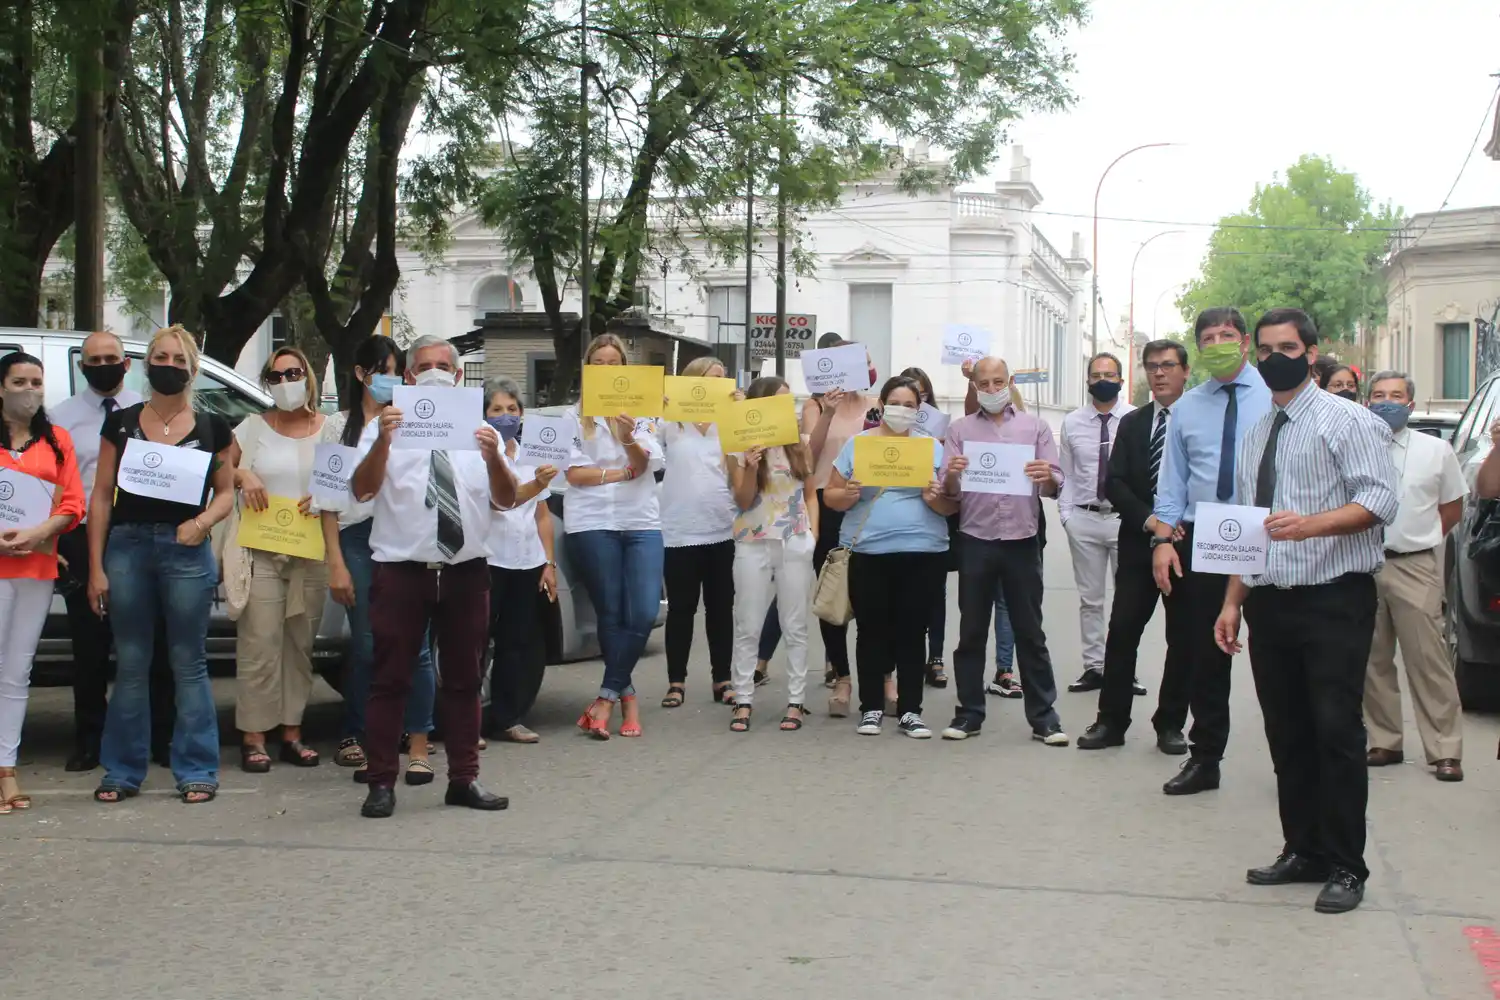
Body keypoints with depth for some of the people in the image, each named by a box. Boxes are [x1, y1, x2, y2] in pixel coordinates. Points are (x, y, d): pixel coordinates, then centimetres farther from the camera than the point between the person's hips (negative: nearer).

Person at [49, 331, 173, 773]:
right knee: (89, 647, 6)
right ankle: (88, 743, 17)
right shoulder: (60, 417, 7)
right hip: (83, 541, 0)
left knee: (152, 643, 4)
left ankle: (162, 738, 13)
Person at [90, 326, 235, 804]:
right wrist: (96, 566, 0)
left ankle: (197, 771, 8)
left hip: (186, 549, -1)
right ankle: (123, 772, 13)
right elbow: (101, 496, 6)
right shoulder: (121, 423, 7)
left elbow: (226, 491, 10)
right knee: (130, 664, 6)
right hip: (127, 545, 1)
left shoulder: (211, 428, 6)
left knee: (188, 663, 2)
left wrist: (204, 520, -12)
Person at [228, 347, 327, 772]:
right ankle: (253, 737, -3)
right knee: (260, 644, -7)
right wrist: (241, 475, -11)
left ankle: (292, 732, 14)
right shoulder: (252, 427, 7)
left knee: (300, 645, 6)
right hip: (261, 550, -2)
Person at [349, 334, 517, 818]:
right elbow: (362, 490, -12)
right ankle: (382, 783, 7)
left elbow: (505, 500, -1)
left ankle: (464, 779, 19)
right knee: (391, 678, 0)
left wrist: (493, 457, -21)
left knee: (464, 679, 10)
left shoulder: (477, 431, 9)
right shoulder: (385, 427, 3)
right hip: (402, 570, -3)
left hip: (466, 570, 3)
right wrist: (382, 442, -28)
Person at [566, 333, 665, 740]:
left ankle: (607, 697, 0)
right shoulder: (574, 417, 3)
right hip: (593, 523, -2)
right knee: (611, 614, 1)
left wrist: (628, 436, -23)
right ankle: (627, 695, 14)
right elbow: (575, 473, -4)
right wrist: (622, 472, -5)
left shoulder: (640, 413, 9)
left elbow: (644, 464, -5)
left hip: (641, 523, 2)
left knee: (644, 614, -9)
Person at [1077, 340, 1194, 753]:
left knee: (1182, 638, 5)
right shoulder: (1132, 424, 10)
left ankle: (1170, 725, 15)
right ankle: (1111, 722, 6)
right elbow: (1115, 483, 2)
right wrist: (1147, 519, -13)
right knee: (1122, 632, -1)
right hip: (1138, 544, 2)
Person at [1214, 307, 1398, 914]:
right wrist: (1233, 603, 13)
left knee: (1336, 733, -6)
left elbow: (1381, 499, -15)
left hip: (1334, 599, -6)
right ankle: (1303, 852, 20)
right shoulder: (1254, 437, 17)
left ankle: (1345, 868, 2)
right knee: (1286, 736, 10)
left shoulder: (1345, 420, -3)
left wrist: (1310, 524, -29)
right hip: (1270, 603, 7)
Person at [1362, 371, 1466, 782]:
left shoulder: (1436, 450, 5)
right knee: (1373, 662, 7)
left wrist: (1418, 539, 6)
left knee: (1428, 660, -6)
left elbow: (1452, 509, 13)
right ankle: (1384, 742, 16)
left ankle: (1445, 750, -2)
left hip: (1415, 568, -2)